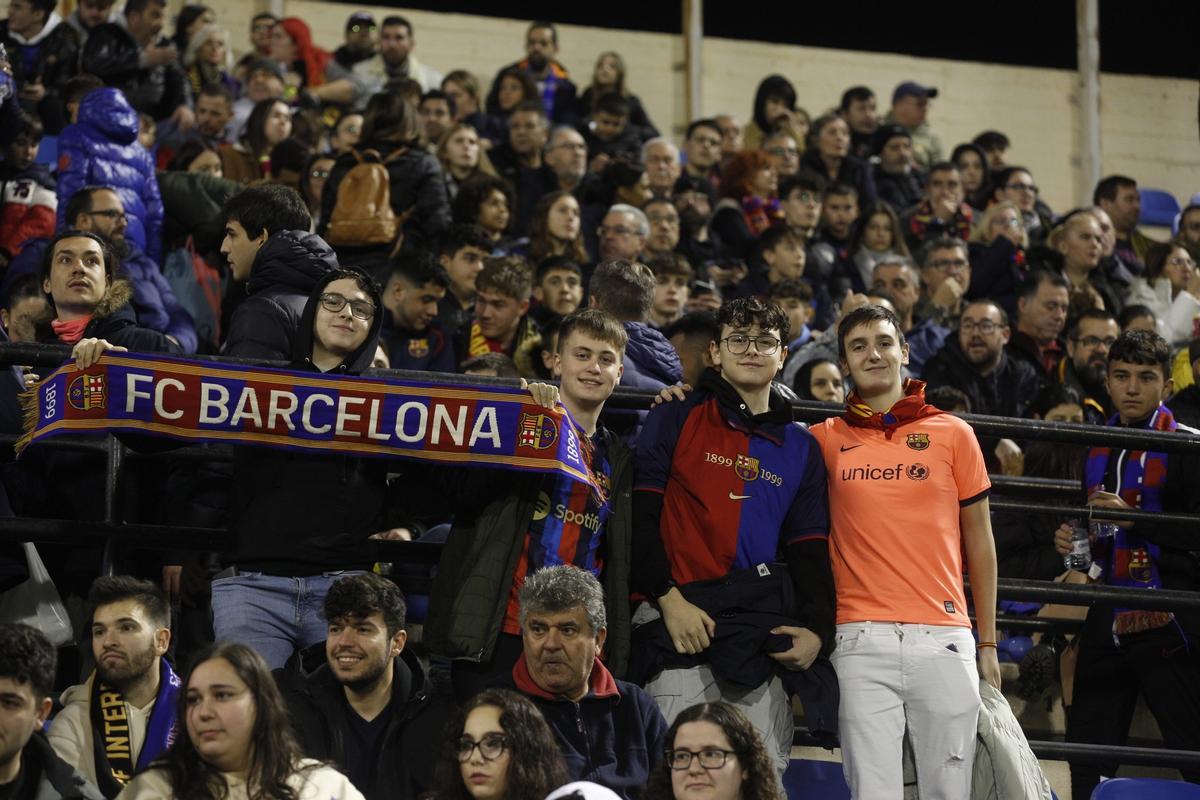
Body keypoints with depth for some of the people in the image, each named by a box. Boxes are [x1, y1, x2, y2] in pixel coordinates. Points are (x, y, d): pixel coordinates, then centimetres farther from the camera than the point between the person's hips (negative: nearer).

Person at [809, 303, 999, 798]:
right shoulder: (827, 440, 10)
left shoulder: (953, 434, 10)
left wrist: (988, 645, 12)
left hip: (944, 640, 0)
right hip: (861, 641, 0)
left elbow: (979, 544, 14)